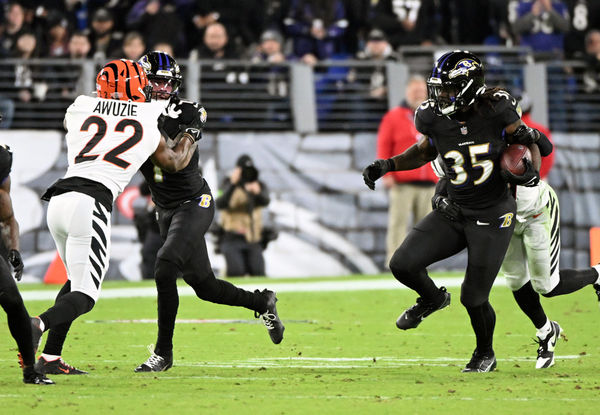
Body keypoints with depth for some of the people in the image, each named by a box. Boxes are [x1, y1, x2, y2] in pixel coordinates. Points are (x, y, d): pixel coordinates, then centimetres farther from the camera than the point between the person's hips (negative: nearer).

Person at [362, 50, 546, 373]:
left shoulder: (496, 110, -18)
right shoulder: (435, 118, -9)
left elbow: (528, 143, -3)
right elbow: (425, 151, 13)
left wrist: (532, 172, -23)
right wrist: (387, 165, 0)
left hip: (492, 218, -4)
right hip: (453, 212, 4)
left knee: (474, 299, 0)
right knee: (403, 264, -12)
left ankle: (485, 354, 33)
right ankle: (432, 299, 23)